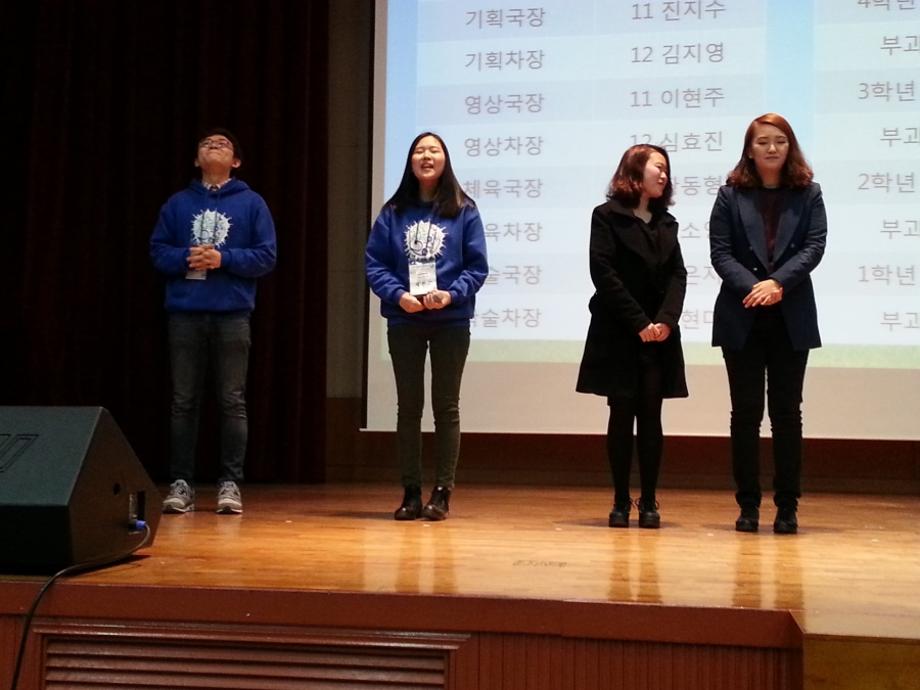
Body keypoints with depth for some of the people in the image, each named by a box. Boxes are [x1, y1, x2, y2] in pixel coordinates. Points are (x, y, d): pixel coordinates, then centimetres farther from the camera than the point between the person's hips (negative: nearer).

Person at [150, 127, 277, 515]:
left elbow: (266, 257, 2)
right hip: (185, 313, 2)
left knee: (232, 402, -1)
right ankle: (181, 483, 7)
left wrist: (224, 259, -12)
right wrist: (185, 258, -11)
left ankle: (230, 484, 4)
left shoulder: (251, 203, 8)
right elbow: (157, 251, 9)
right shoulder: (178, 203, 13)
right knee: (183, 402, 3)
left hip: (232, 314, -1)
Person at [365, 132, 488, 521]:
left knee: (445, 406, 3)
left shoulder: (463, 211, 1)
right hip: (404, 320, 2)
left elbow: (477, 267, -2)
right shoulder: (393, 212, 5)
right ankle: (411, 492, 13)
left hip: (451, 322, -1)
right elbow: (374, 263, 2)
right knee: (409, 406, 6)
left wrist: (451, 294, -17)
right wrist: (398, 295, -14)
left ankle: (442, 492, 8)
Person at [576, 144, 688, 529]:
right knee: (622, 416, 0)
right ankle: (621, 501, 7)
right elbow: (604, 274, -8)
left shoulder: (666, 222, 16)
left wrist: (665, 320, -11)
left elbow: (677, 275, 7)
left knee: (651, 417, 1)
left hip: (659, 336, 4)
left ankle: (649, 502, 6)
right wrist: (639, 324, -13)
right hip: (618, 335, -4)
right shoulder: (607, 216, 0)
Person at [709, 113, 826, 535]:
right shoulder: (731, 195, 5)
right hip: (741, 319, 0)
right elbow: (719, 251, -3)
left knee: (786, 412, 4)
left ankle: (787, 507, 10)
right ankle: (748, 505, 10)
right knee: (746, 412, 3)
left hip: (791, 319, 0)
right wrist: (753, 287, -19)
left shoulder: (808, 194, 7)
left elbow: (814, 246, -4)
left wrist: (777, 283, -19)